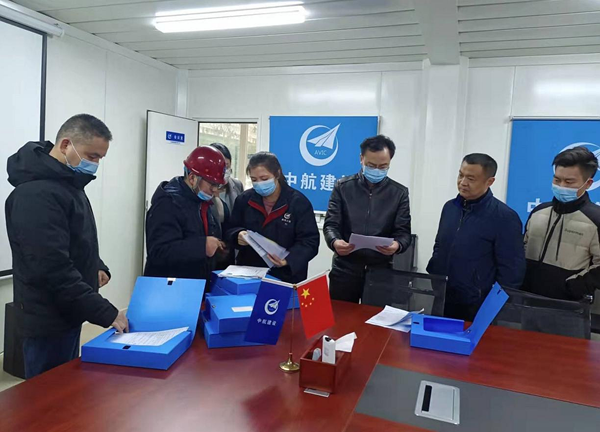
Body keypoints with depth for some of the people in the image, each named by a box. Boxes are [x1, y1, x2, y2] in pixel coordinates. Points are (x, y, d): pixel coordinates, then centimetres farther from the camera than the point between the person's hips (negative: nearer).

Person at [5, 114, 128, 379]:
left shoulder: (68, 182, 10)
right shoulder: (36, 194, -23)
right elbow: (53, 269, -28)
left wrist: (96, 267, 2)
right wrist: (106, 313, -26)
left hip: (67, 313, 10)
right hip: (48, 321, -10)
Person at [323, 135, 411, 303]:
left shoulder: (399, 193, 4)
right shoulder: (343, 187, 3)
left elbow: (404, 232, 0)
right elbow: (331, 224, -2)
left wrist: (397, 245, -24)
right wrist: (335, 242, -24)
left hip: (380, 271, 0)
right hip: (344, 269, 0)